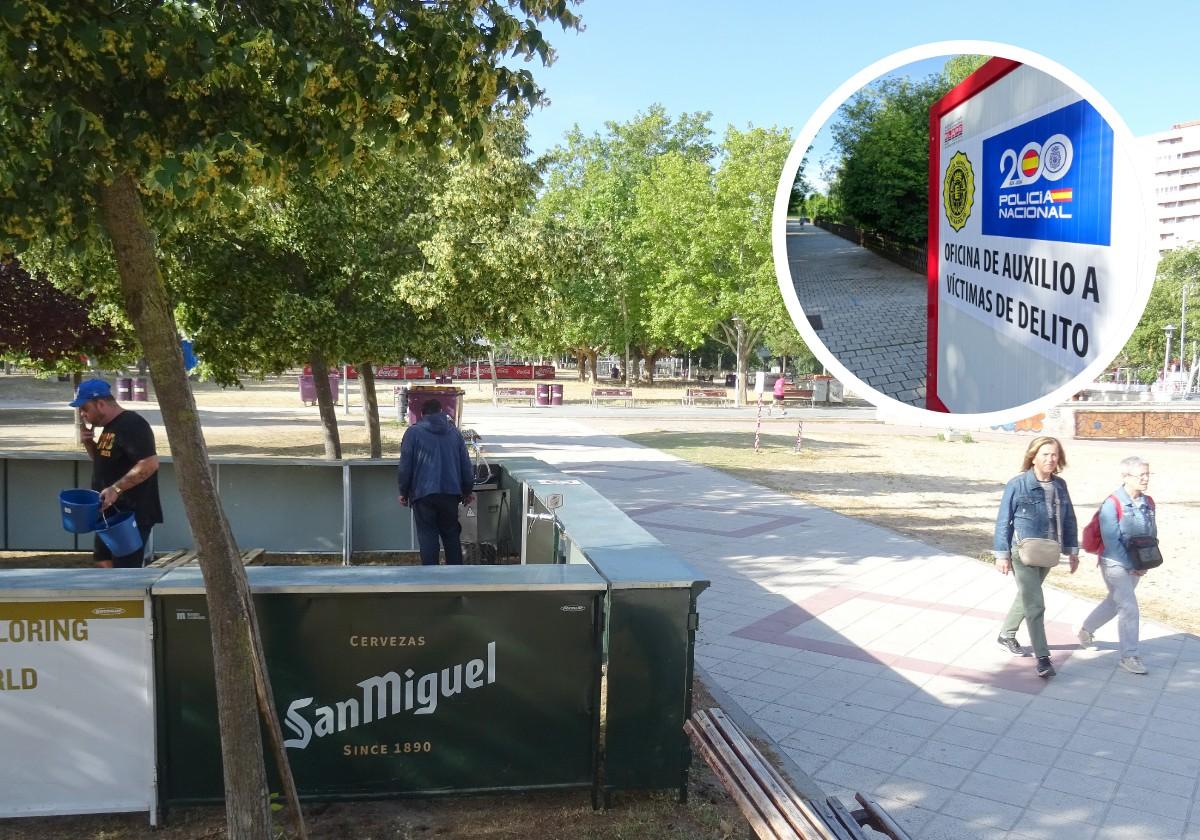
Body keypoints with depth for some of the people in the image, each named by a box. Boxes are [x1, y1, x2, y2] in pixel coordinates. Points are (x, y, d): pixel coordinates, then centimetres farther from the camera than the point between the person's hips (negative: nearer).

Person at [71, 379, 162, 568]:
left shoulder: (131, 425, -19)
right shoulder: (110, 426, 12)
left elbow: (150, 463, -28)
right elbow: (103, 461, 24)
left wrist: (116, 489, -29)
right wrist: (89, 443, 4)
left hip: (132, 513, -10)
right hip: (111, 512, 10)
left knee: (126, 569, -5)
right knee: (104, 560, 16)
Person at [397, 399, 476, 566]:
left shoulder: (414, 432, 0)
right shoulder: (454, 432, 10)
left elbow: (405, 466, -2)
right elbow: (466, 464, 11)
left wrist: (404, 492, 8)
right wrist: (468, 491, 20)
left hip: (423, 494, -3)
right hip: (451, 493, 3)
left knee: (427, 536, 1)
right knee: (451, 535, 14)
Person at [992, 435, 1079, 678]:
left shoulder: (1060, 485, 2)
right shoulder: (1017, 485, -14)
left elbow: (1069, 520, 11)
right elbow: (1003, 521, -10)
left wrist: (1072, 551, 10)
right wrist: (1002, 554, -10)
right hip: (1023, 554, -6)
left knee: (1026, 597, 21)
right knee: (1035, 605, -7)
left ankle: (1006, 635, 40)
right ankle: (1042, 657, 0)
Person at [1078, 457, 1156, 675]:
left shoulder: (1148, 503, 3)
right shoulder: (1112, 505, -18)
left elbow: (1152, 534, 12)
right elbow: (1111, 541, -18)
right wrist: (1131, 565, -17)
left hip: (1136, 565, 7)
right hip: (1115, 564, -7)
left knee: (1114, 602, 20)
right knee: (1129, 608, -8)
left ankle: (1086, 629, 42)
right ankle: (1129, 656, 4)